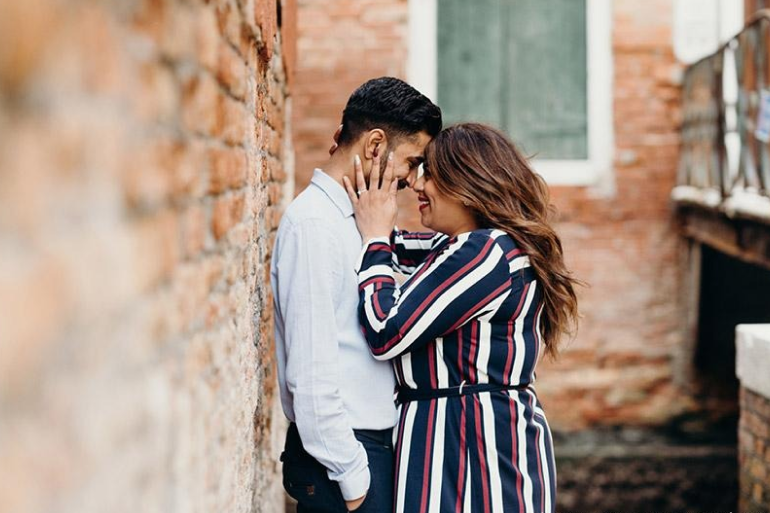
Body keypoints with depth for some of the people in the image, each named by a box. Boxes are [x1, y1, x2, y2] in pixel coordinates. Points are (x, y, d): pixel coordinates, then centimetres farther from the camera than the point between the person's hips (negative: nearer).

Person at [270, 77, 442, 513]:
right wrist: (353, 477, -17)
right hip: (341, 457, -9)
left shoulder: (351, 219, 12)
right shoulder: (313, 223, -16)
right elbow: (310, 372, -20)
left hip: (373, 441, 9)